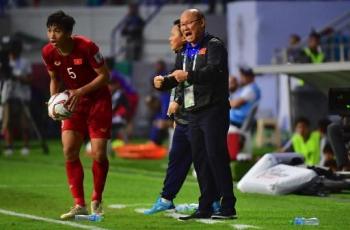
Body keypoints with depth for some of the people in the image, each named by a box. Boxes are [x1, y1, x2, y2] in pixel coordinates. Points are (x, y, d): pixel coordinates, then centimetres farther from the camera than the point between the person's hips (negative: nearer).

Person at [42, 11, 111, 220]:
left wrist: (81, 91, -28)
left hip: (98, 100, -4)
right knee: (69, 150, -8)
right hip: (73, 102, 4)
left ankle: (97, 201, 15)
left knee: (99, 154, -7)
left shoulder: (87, 47, -24)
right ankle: (79, 205, -1)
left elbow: (105, 75, -18)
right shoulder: (48, 53, -9)